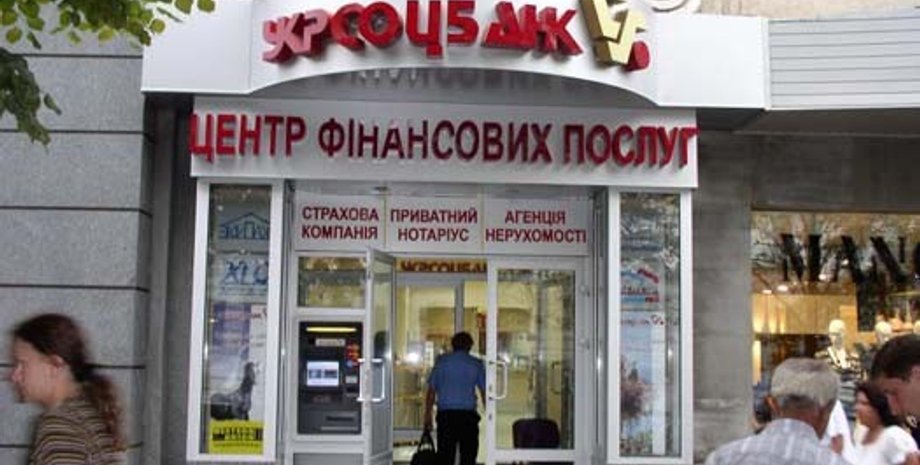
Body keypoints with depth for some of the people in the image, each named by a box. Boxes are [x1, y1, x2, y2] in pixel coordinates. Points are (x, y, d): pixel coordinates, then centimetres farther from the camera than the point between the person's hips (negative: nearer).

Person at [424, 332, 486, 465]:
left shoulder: (442, 361, 7)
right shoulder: (476, 364, 5)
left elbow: (431, 390, 5)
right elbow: (484, 392, 3)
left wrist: (428, 415, 11)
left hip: (445, 415, 1)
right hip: (468, 415, 0)